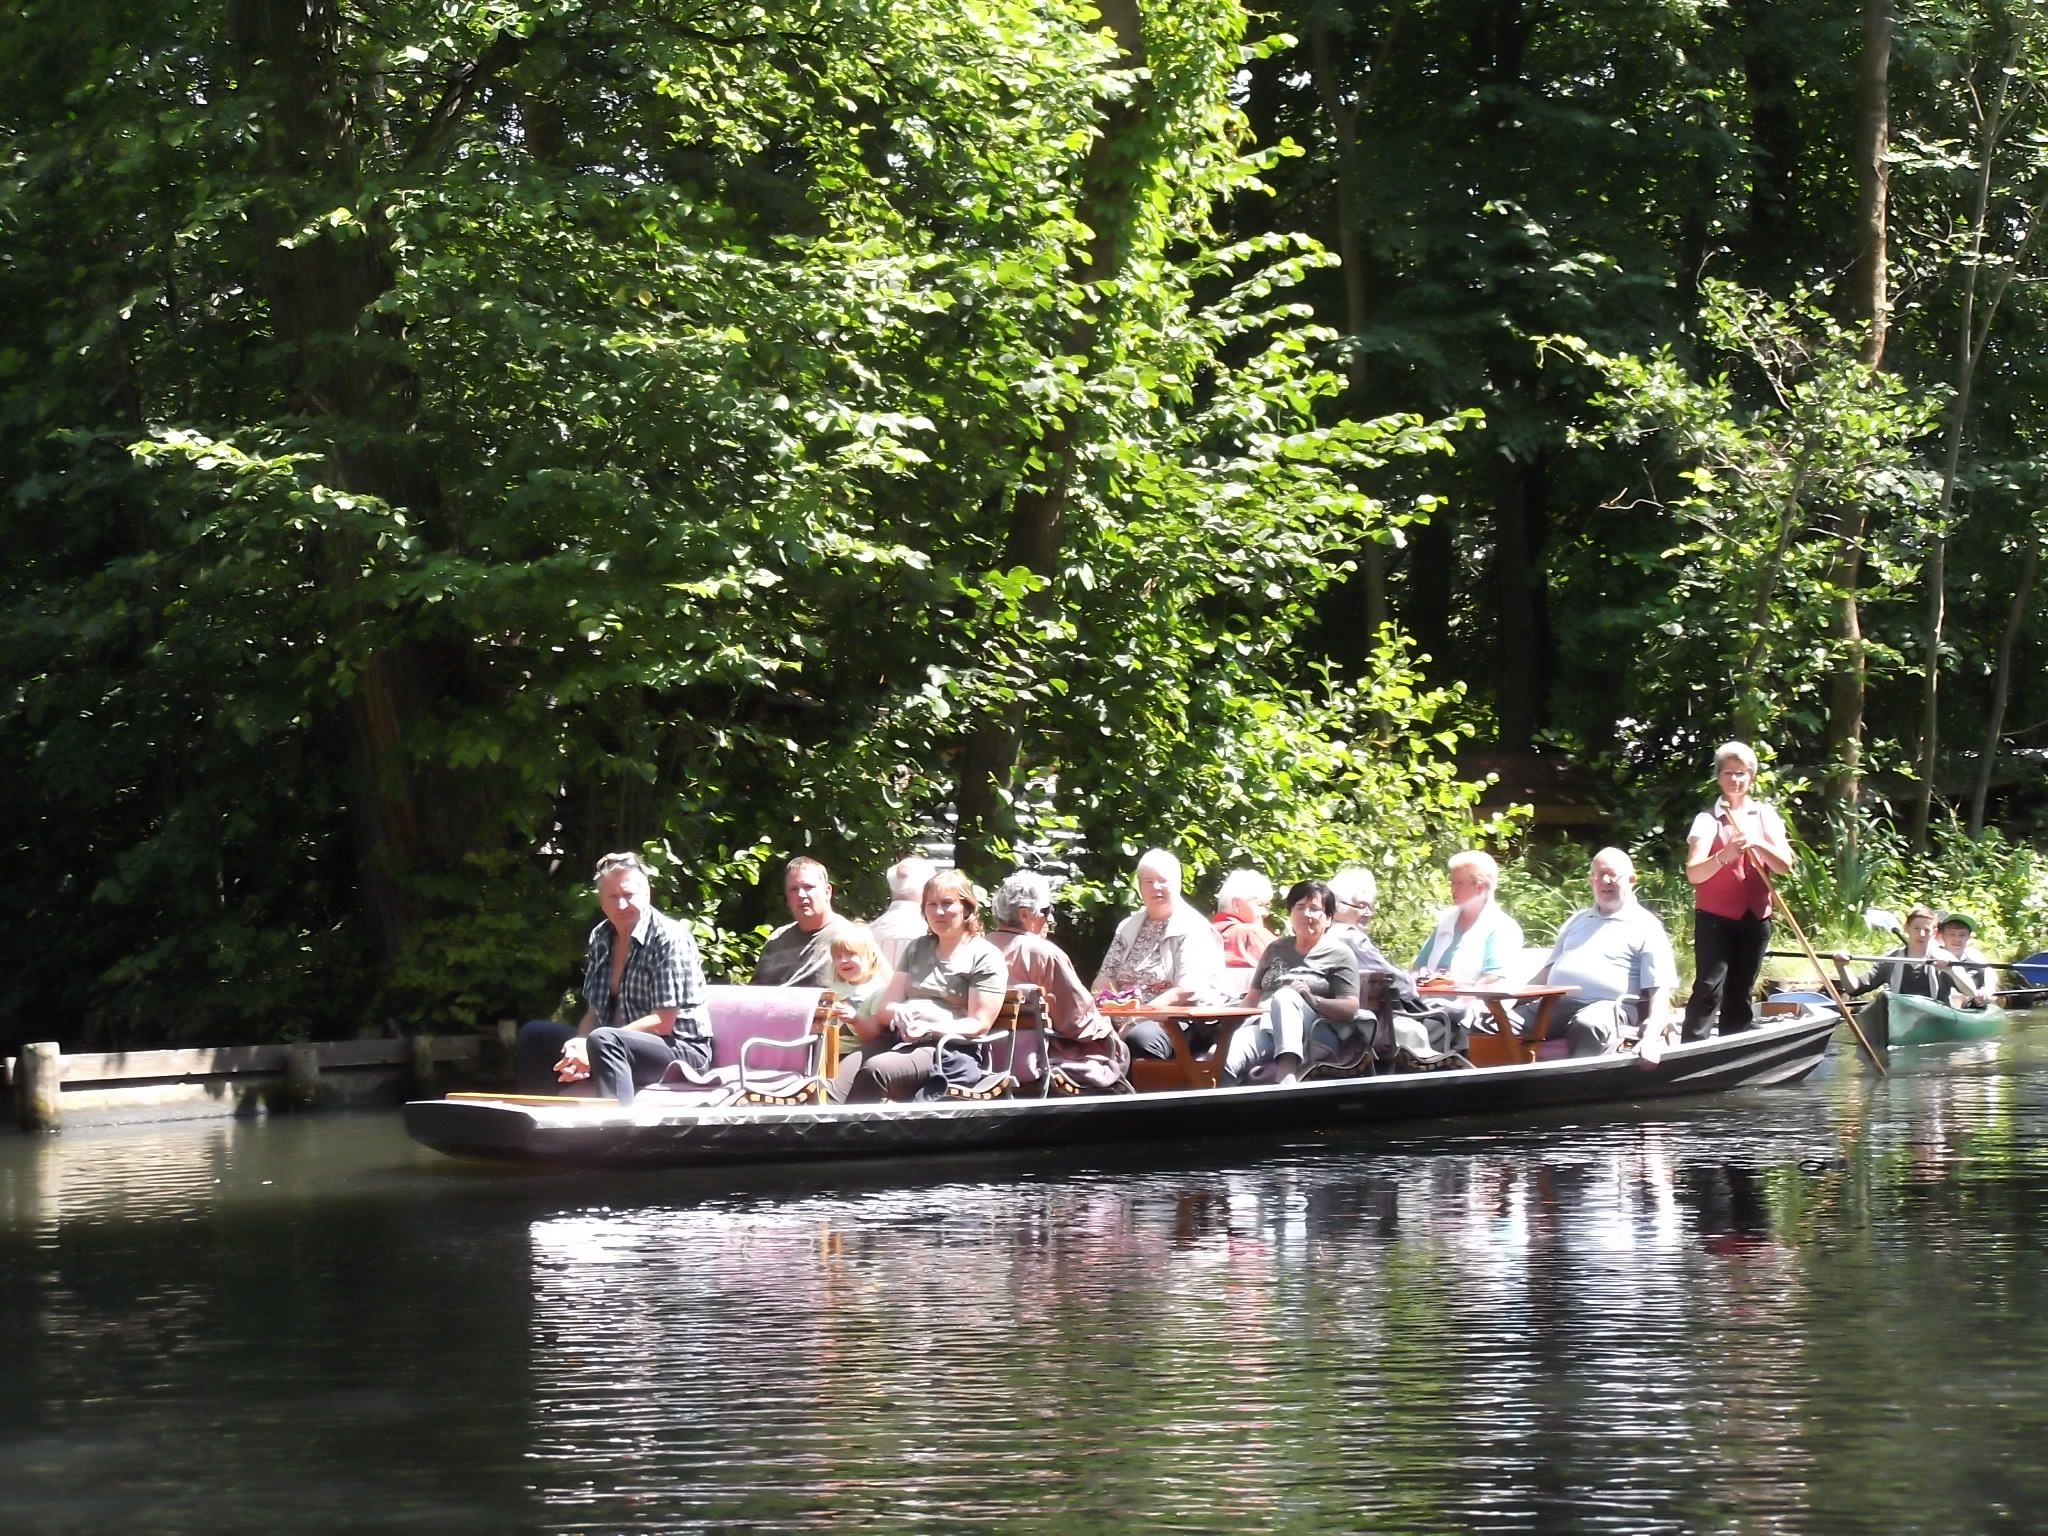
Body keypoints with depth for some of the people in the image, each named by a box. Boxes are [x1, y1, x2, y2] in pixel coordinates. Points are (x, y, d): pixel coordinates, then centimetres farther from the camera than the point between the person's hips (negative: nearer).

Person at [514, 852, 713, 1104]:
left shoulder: (669, 939, -14)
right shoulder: (600, 938, 8)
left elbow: (663, 1022, -18)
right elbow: (595, 1011, 10)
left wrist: (593, 1050, -24)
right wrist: (580, 1050, -13)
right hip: (622, 1048, 8)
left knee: (603, 1041, -36)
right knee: (533, 1034, 4)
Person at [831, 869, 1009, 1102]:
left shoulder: (985, 957, 6)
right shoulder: (916, 949, 25)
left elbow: (979, 1024, -3)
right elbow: (885, 1008, 19)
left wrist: (929, 1029, -19)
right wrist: (899, 1013, -6)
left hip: (946, 1049, -5)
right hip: (897, 1038, 5)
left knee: (875, 1070, -35)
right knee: (836, 1087, -26)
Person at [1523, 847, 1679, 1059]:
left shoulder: (1645, 926, 8)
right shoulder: (1577, 920, 27)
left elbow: (1660, 991, 0)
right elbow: (1549, 970, 29)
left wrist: (1650, 1039, -17)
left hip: (1608, 1007, -5)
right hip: (1556, 1004, 5)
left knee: (1587, 1026, -40)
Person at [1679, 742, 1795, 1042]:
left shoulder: (1766, 817, 9)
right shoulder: (1707, 820, -2)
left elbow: (1785, 865, -2)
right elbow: (1693, 873, -13)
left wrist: (1757, 843, -19)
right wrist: (1724, 855, -31)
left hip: (1755, 917, 4)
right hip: (1715, 917, -4)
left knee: (1741, 994, 9)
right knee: (1709, 989, -14)